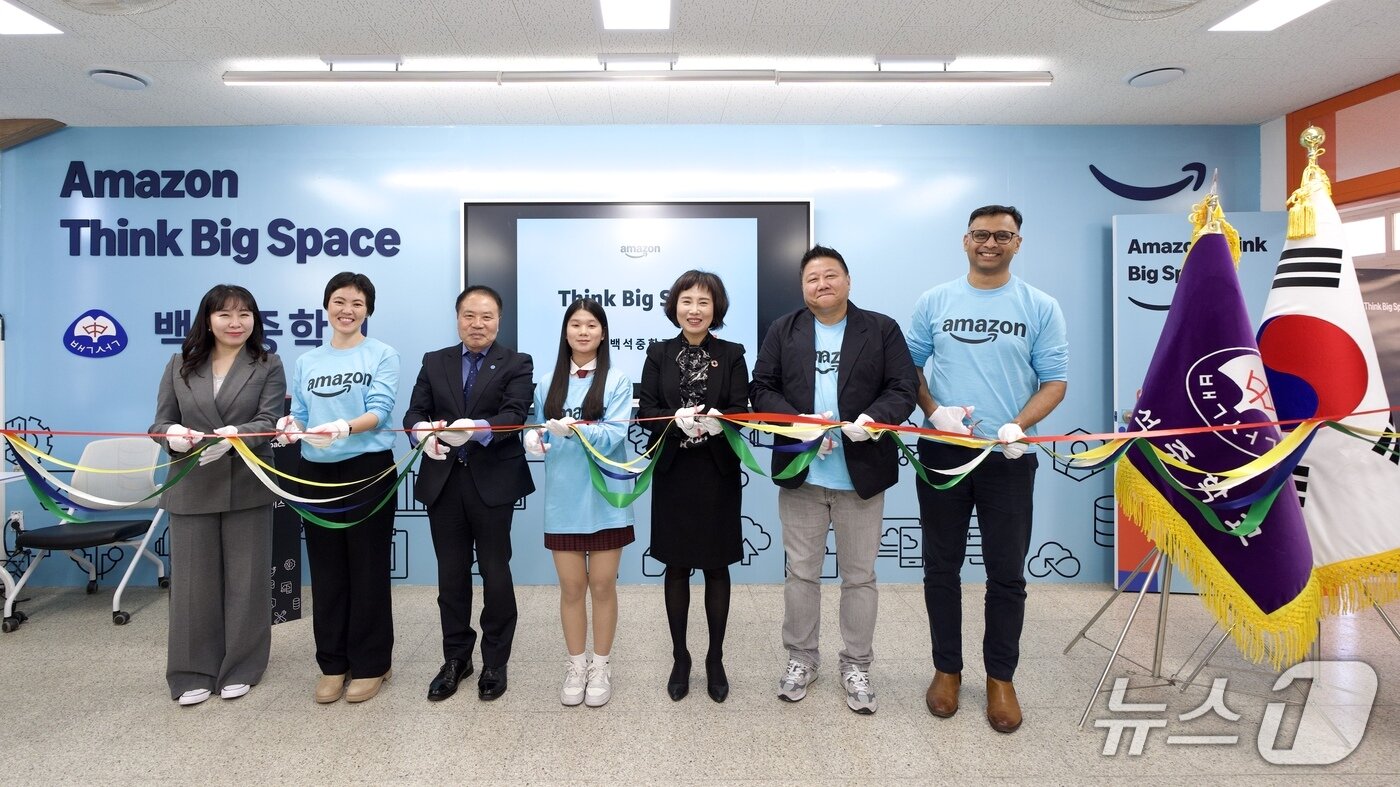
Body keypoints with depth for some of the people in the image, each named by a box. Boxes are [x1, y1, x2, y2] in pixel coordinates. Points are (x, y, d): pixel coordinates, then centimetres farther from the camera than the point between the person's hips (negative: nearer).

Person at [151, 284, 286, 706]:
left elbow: (267, 423, -10)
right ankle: (194, 672, 21)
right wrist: (173, 434, -20)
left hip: (247, 488, -2)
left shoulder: (268, 365, 2)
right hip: (191, 489, 2)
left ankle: (240, 669, 21)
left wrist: (233, 435, -30)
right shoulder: (180, 364, 9)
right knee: (193, 580, 7)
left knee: (245, 579, 7)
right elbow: (160, 423, 5)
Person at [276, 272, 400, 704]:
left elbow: (380, 410, -13)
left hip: (368, 472, -4)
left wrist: (343, 428, -31)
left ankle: (370, 664, 17)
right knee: (326, 571, 10)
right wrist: (290, 426, -14)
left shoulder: (382, 355, -1)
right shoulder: (306, 362, 13)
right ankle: (333, 663, 24)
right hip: (317, 473, 5)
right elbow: (299, 414, 10)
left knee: (367, 569, 3)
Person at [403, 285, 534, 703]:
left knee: (495, 572, 6)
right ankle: (455, 658, 28)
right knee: (451, 573, 12)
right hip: (443, 481, 3)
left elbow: (514, 415, -15)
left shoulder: (516, 364, 0)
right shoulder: (434, 362, 11)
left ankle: (495, 662, 22)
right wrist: (423, 433, -21)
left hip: (493, 481, -3)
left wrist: (477, 430, -34)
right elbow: (414, 413, 2)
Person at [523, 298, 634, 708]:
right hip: (563, 499, 3)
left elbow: (614, 436, -14)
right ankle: (576, 665, 28)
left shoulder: (616, 381, -3)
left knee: (602, 586, 8)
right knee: (571, 587, 11)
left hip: (605, 498, -2)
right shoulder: (548, 384, 7)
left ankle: (601, 665, 25)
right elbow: (536, 430, 8)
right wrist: (534, 438, -15)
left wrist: (575, 429, -30)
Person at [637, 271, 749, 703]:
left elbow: (741, 411, -6)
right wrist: (677, 420, -24)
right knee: (676, 567, 9)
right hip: (673, 473, 1)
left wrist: (717, 420, -28)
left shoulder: (732, 355, 1)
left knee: (716, 567, 9)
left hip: (718, 473, -1)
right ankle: (680, 658, 26)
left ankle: (715, 659, 25)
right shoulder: (659, 354, 4)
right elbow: (645, 411, -4)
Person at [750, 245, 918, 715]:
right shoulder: (783, 331, 6)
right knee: (801, 572, 12)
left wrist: (873, 418, -22)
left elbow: (902, 390, -2)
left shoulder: (882, 329, 3)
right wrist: (799, 423, -15)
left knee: (860, 576, 10)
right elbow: (761, 389, 1)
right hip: (800, 473, 1)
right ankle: (801, 658, 29)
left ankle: (856, 666, 27)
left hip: (862, 474, -1)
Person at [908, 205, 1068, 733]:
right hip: (942, 452, 1)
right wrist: (935, 411, -10)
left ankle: (1000, 677, 25)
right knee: (941, 567, 10)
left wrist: (1018, 426, -15)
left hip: (1009, 457, 0)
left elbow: (1054, 382, 1)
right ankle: (947, 668, 27)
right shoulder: (934, 302, 5)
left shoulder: (1040, 307, 3)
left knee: (1007, 573, 7)